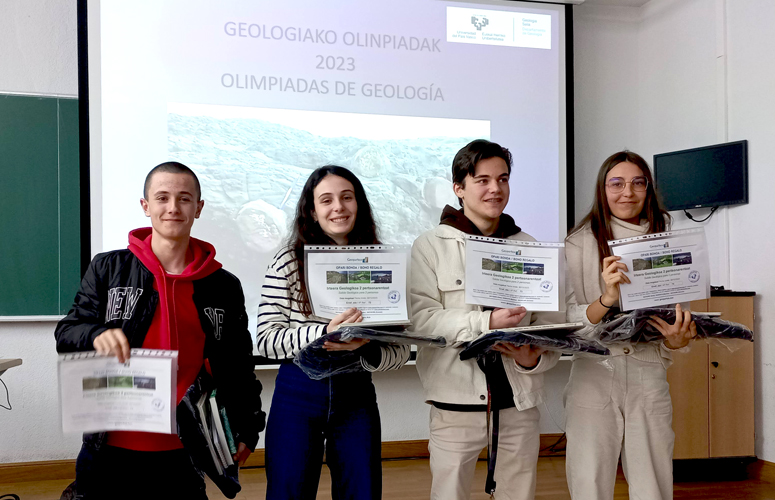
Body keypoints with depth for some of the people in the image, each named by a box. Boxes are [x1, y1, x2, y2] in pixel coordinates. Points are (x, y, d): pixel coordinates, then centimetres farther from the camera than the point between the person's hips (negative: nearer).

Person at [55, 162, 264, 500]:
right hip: (110, 450, 0)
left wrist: (247, 429, 15)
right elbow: (66, 333, 2)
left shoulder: (224, 287, 5)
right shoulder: (107, 269, 2)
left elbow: (238, 369, 12)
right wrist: (96, 335, -20)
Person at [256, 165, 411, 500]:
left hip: (356, 395, 2)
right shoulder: (289, 263, -2)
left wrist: (364, 349, -22)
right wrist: (323, 333, -23)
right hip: (297, 394, -1)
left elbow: (401, 349, -1)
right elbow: (266, 340, -8)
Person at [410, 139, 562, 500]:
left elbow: (552, 322, 7)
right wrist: (486, 322, -22)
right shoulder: (431, 246, 0)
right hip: (456, 398, -3)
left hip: (519, 400, 3)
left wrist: (535, 358, -14)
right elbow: (421, 318, -11)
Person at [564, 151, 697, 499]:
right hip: (594, 376, -2)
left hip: (649, 378, 3)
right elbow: (567, 318, -4)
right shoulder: (581, 242, 2)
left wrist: (678, 339, -8)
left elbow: (679, 314, 15)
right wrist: (607, 298, -22)